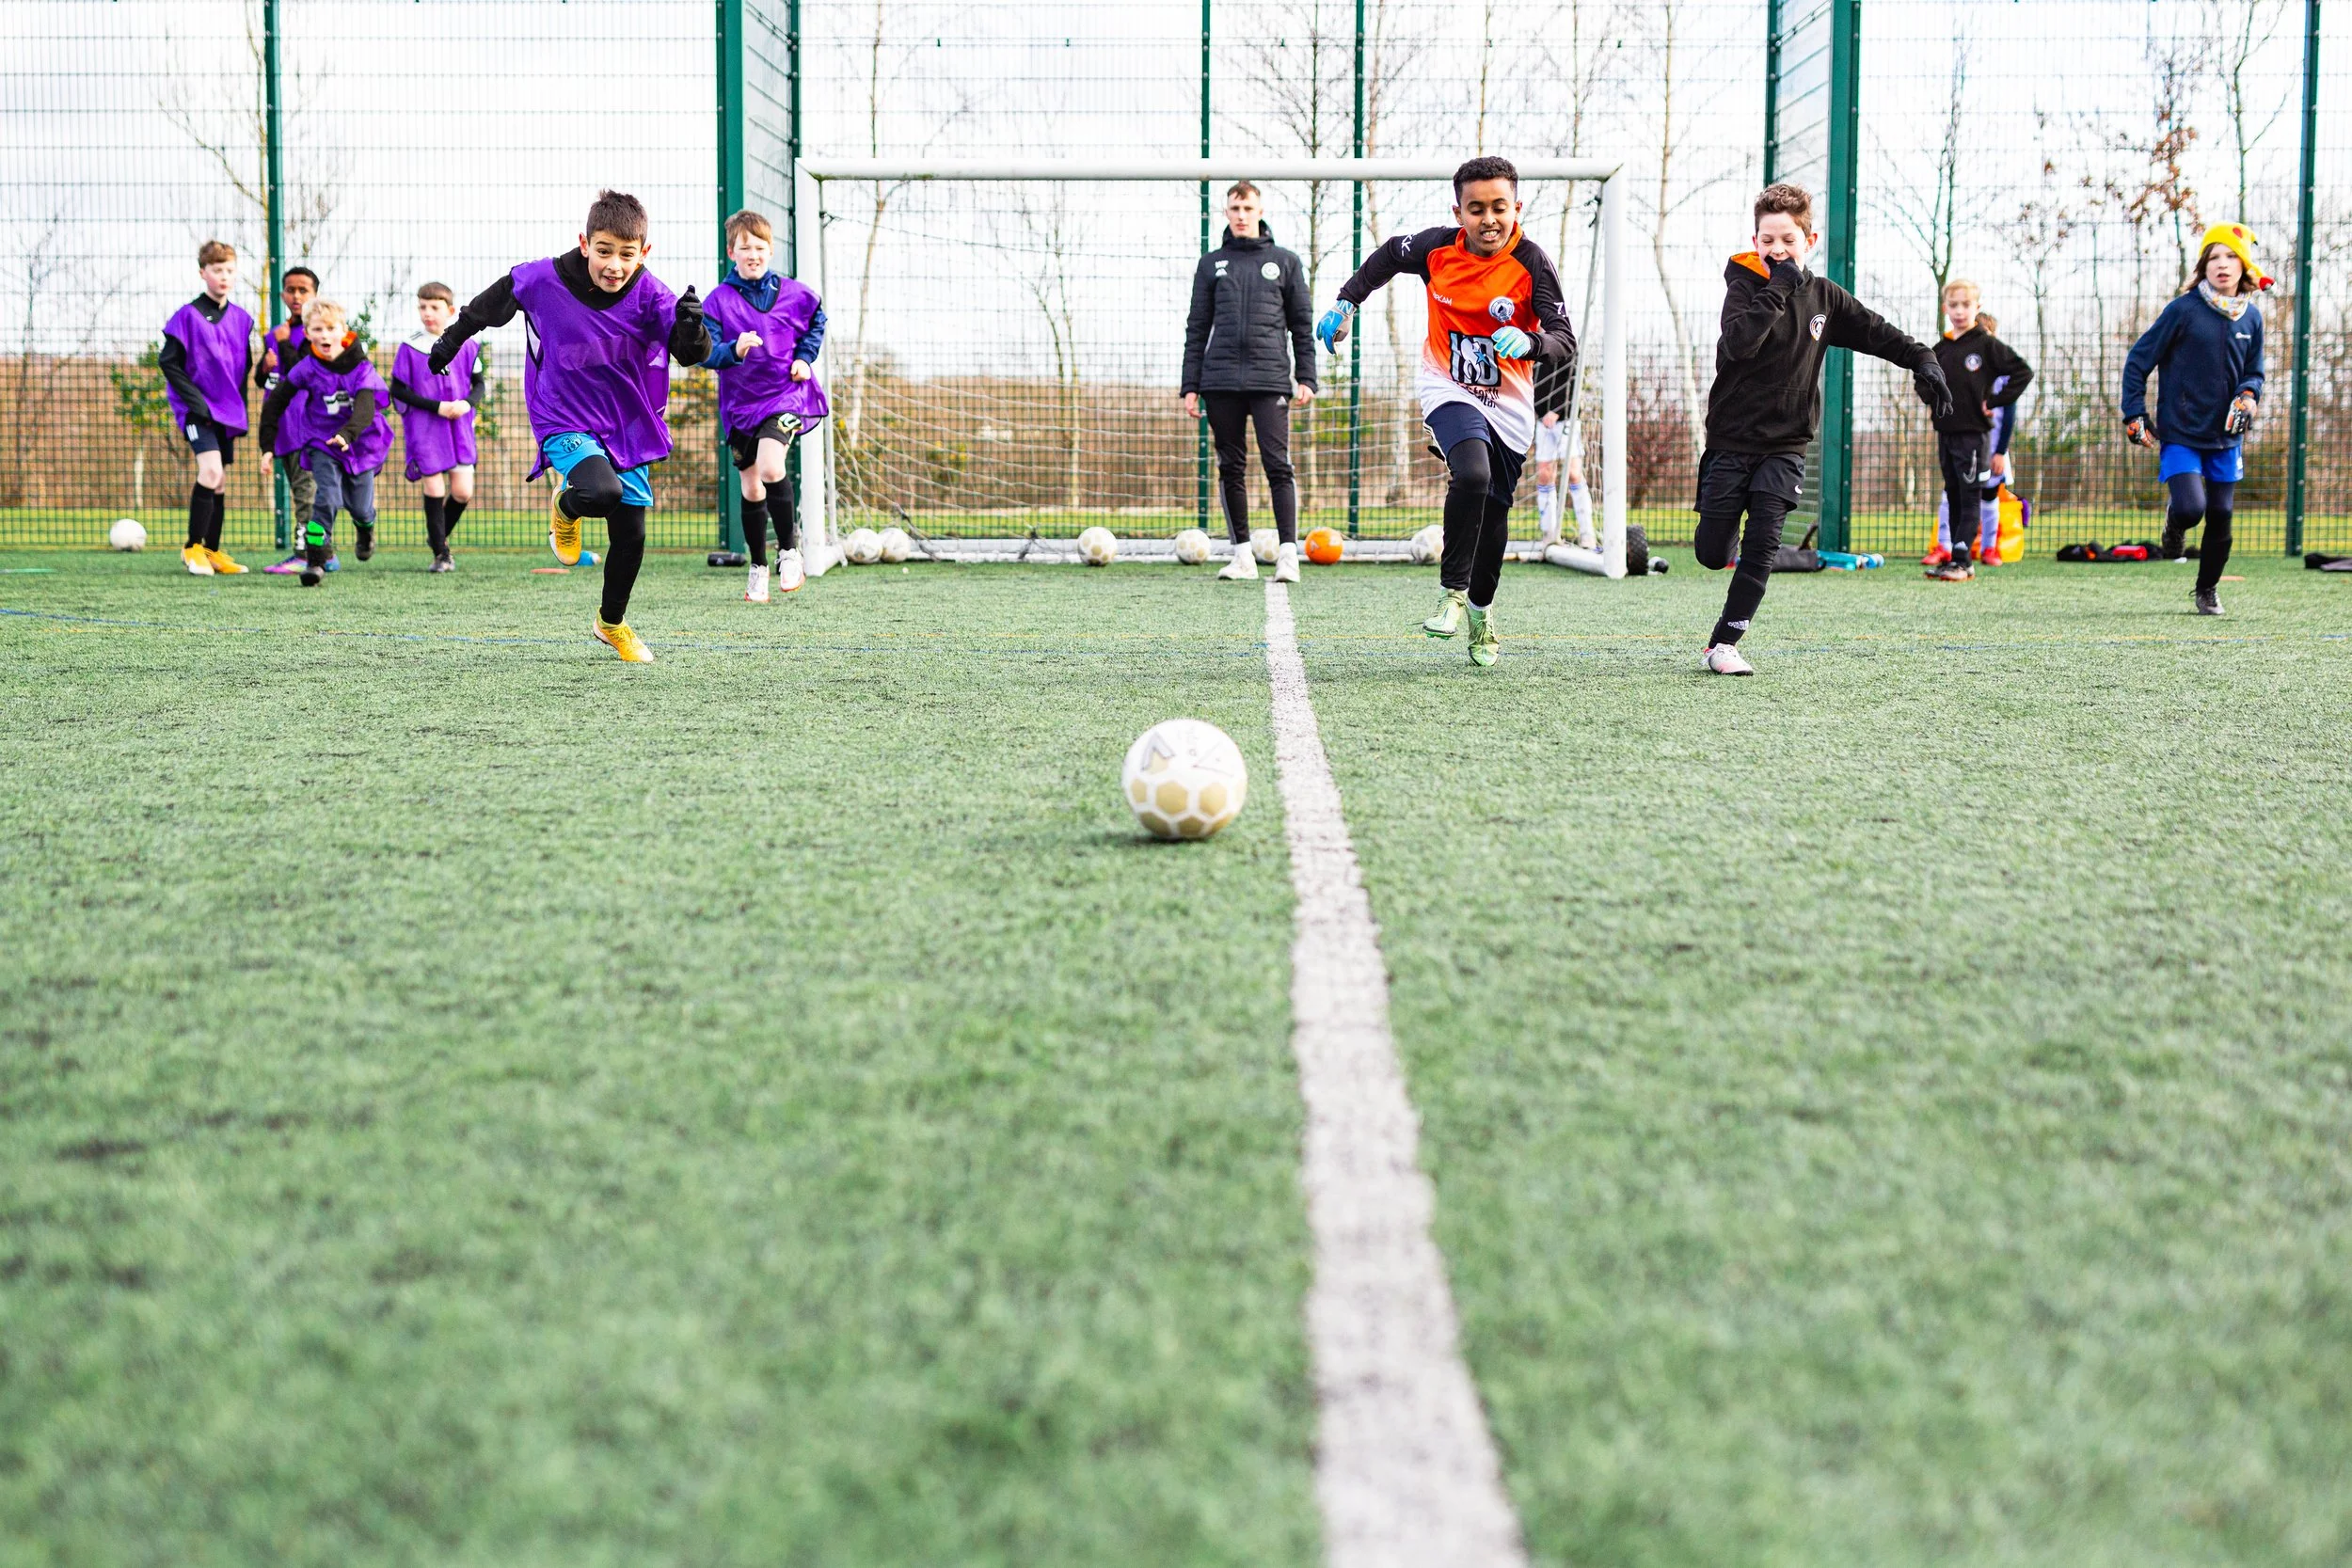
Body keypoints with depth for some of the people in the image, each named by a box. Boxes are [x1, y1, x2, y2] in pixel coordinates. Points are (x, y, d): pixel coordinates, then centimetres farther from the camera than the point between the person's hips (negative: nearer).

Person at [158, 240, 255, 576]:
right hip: (197, 410, -6)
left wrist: (241, 410, 12)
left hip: (227, 412, 6)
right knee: (211, 470, -22)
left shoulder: (242, 319, 9)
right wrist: (196, 402, -15)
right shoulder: (189, 315, -8)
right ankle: (192, 547, -12)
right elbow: (168, 362, -9)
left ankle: (212, 551, 19)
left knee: (220, 483, 9)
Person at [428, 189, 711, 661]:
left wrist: (692, 328, -47)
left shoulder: (650, 296, -16)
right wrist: (452, 339, 17)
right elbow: (490, 304, 4)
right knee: (602, 493, -31)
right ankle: (565, 505, 8)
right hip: (564, 423, -2)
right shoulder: (542, 281, -16)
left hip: (628, 427, 3)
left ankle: (612, 622, 35)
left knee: (631, 535, 6)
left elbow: (693, 354, -25)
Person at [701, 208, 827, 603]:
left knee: (770, 467, -24)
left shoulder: (793, 293, -2)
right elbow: (705, 353, -15)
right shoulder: (719, 300, -7)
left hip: (785, 393, -1)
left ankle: (789, 550, -7)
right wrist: (734, 350, -35)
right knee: (751, 487, 10)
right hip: (740, 403, 2)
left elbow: (817, 319, 18)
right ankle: (758, 567, 26)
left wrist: (805, 356, 4)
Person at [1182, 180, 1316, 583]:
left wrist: (1305, 378, 1)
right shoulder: (1211, 264, 14)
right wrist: (1191, 386, 6)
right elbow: (1197, 329, 13)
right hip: (1221, 381, 2)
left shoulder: (1285, 262, 10)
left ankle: (1288, 553, -11)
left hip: (1270, 380, -2)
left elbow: (1303, 324, 11)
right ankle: (1242, 554, 11)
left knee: (1278, 465, -10)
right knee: (1231, 469, 4)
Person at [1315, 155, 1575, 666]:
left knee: (1494, 512, 9)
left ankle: (1480, 608, 35)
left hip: (1508, 404, 1)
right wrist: (1346, 302, 10)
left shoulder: (1531, 264, -16)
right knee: (1472, 474, -30)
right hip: (1448, 390, -1)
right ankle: (1451, 592, -18)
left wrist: (1530, 343, -43)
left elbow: (1566, 345, -23)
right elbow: (1390, 255, 15)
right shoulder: (1437, 247, -9)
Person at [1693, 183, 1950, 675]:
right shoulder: (1745, 288, -7)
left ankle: (1723, 644, -7)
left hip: (1785, 445, 2)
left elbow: (1877, 333, 16)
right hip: (1731, 441, -2)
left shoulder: (1823, 296, 6)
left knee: (1762, 546, -14)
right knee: (1713, 554, 0)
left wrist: (1922, 361, 4)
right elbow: (1740, 343, -27)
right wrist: (1777, 289, -26)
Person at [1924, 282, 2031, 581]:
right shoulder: (1940, 349, 11)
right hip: (1945, 432, 6)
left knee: (1970, 499, -6)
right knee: (1954, 499, 9)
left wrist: (1995, 402, -10)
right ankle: (1962, 562, 14)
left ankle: (1960, 560, -10)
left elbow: (2024, 373, -9)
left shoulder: (1988, 345, -6)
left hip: (1974, 434, -6)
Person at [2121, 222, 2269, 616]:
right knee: (2191, 507, -19)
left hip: (2226, 436, 4)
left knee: (2221, 516, 6)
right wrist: (2134, 416, -9)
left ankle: (2208, 589, 27)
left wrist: (2249, 393, -6)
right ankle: (2174, 523, 20)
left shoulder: (2251, 317, 4)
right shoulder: (2184, 310, -11)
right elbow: (2137, 361, -5)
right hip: (2179, 433, -4)